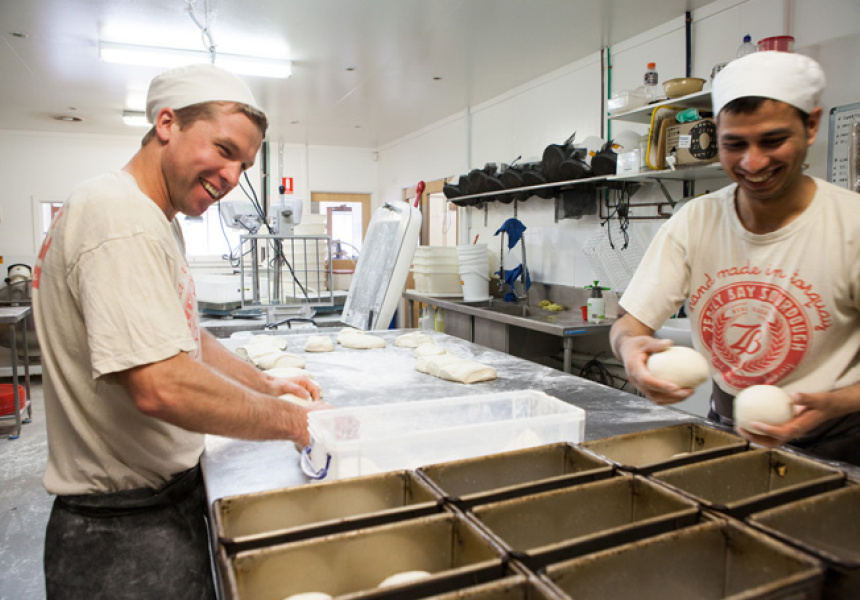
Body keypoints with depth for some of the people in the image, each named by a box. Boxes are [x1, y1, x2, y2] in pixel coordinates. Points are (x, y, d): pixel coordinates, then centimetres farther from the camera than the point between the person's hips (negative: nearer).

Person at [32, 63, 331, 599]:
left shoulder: (158, 221, 11)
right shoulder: (120, 217, -24)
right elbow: (162, 386, -33)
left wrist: (267, 386, 4)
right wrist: (292, 420, -21)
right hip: (126, 529, -10)